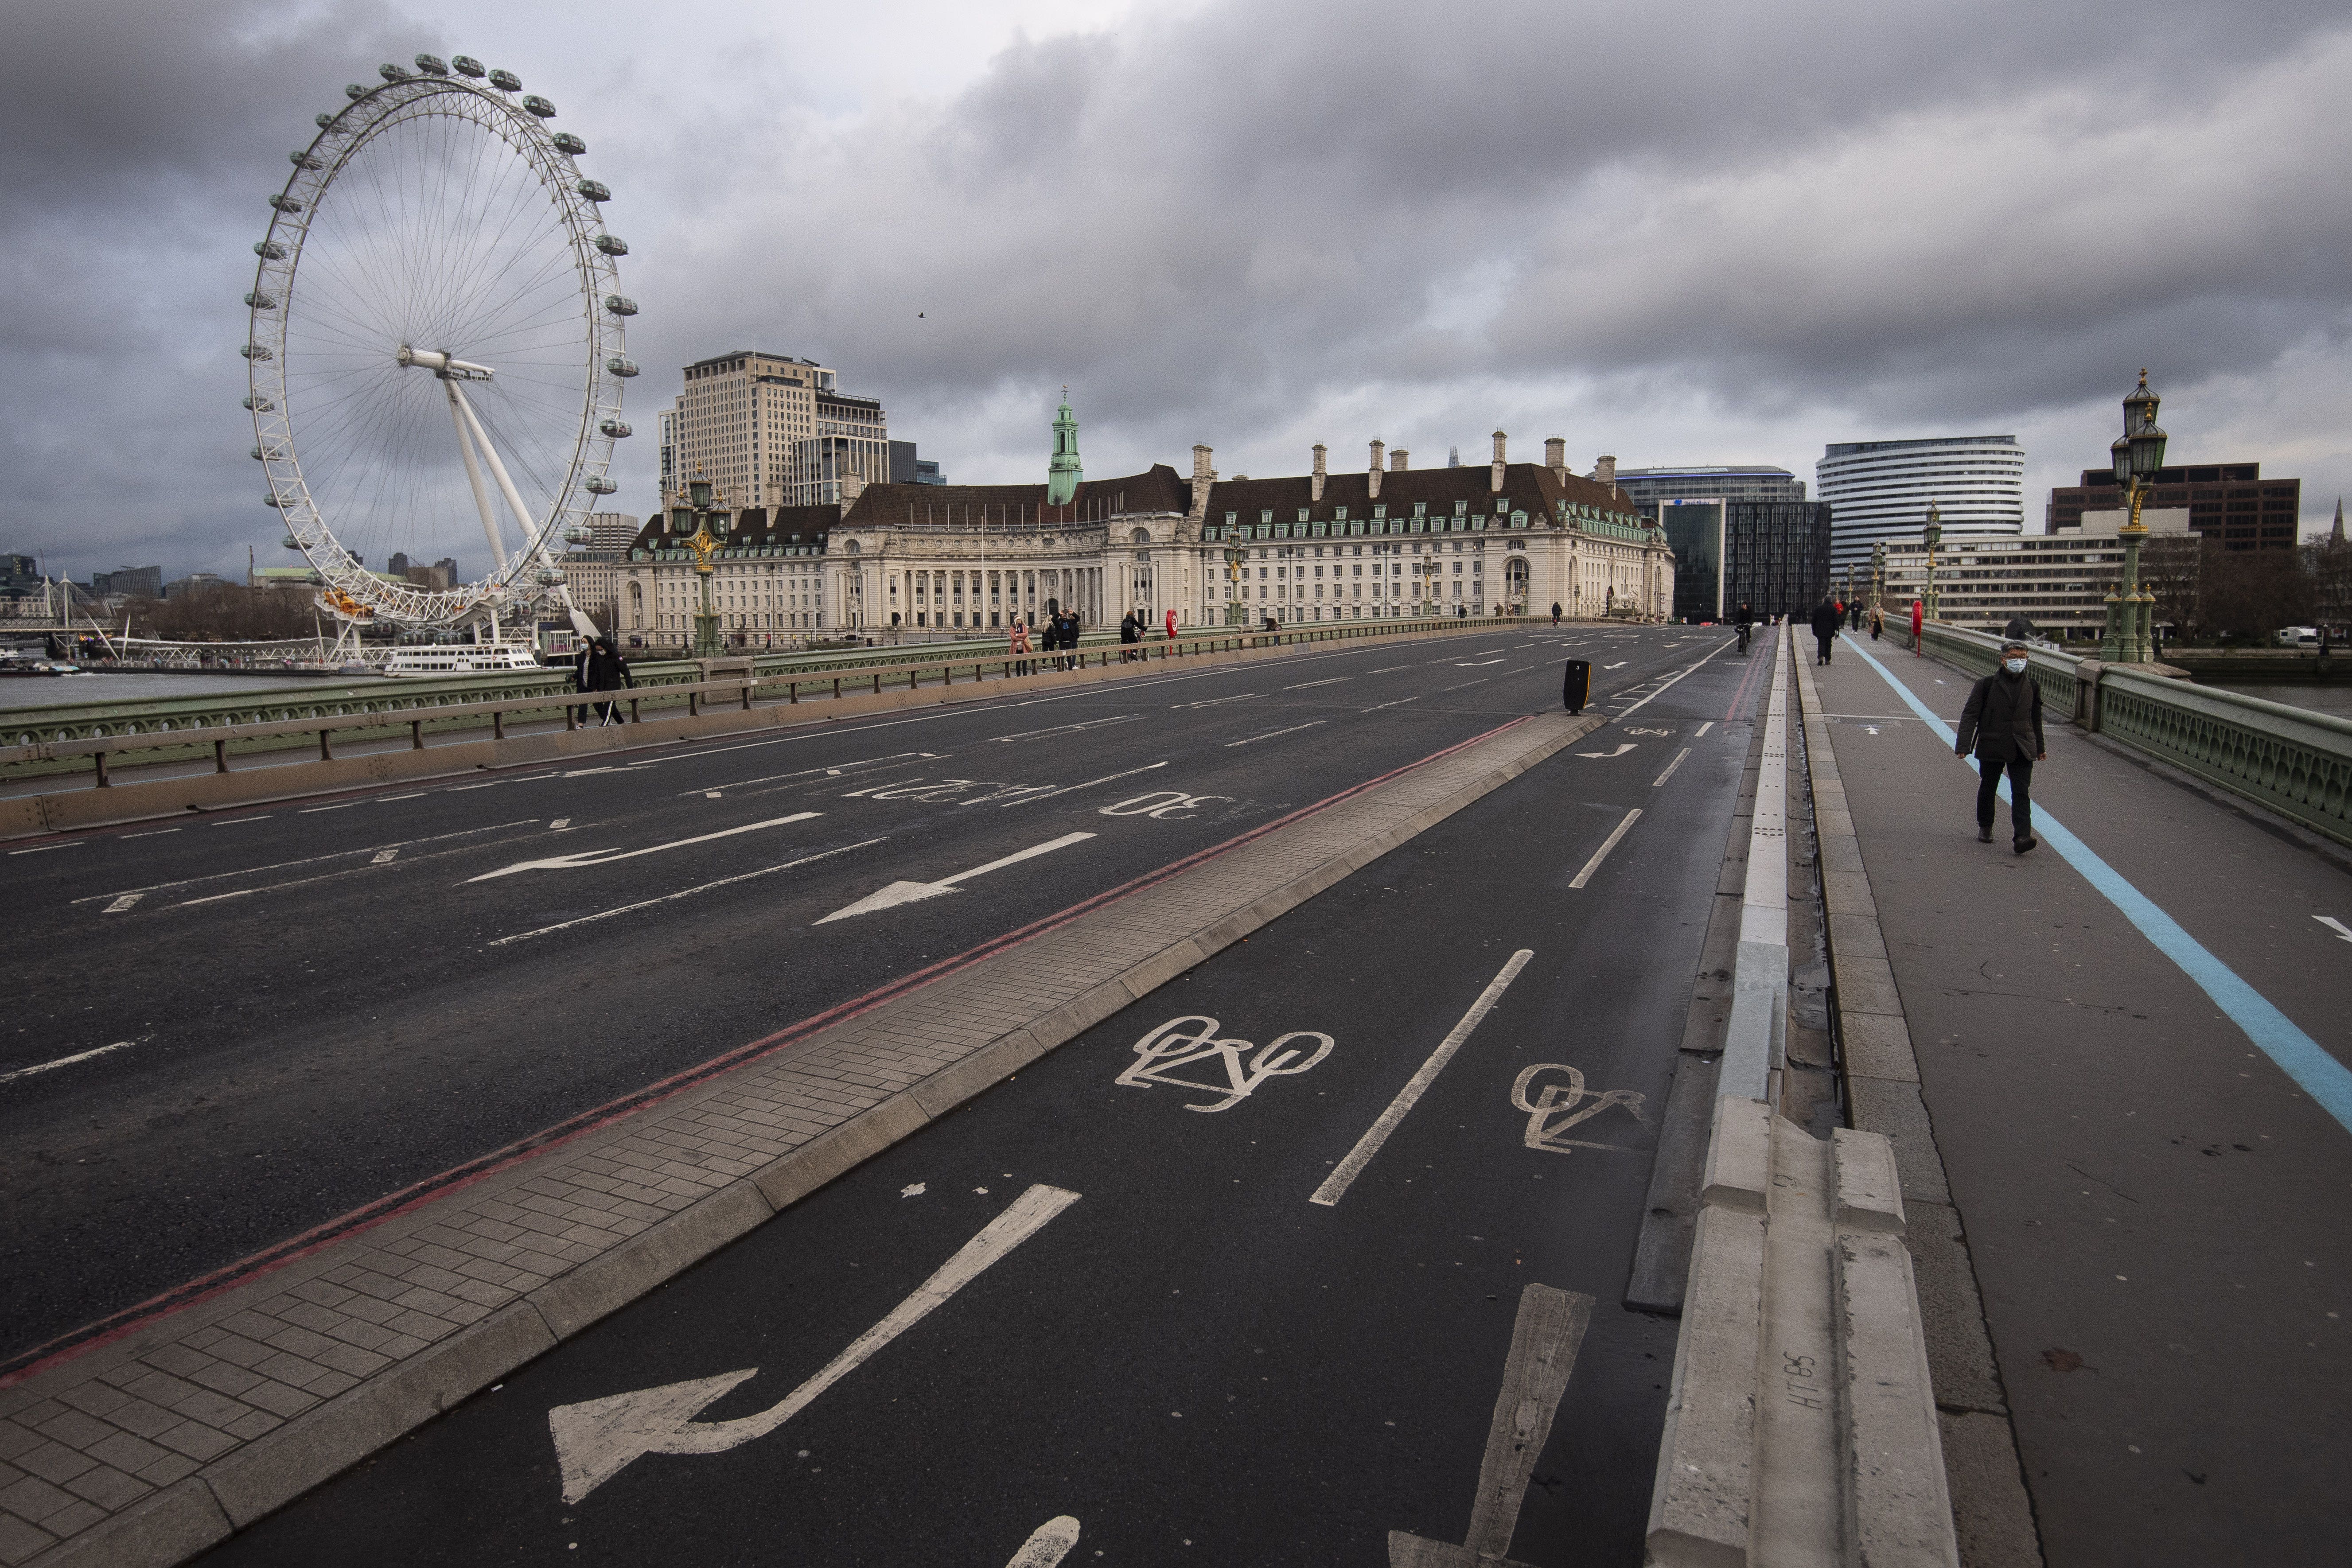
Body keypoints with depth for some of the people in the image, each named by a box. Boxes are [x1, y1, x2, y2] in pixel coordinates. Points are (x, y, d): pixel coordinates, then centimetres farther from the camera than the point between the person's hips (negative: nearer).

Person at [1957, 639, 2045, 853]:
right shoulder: (1987, 684, -6)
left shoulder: (2032, 687, 6)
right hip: (1992, 747, -1)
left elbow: (2036, 720, 18)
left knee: (2021, 793, -9)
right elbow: (1970, 714, -8)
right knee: (1987, 789, 14)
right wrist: (1963, 745, -16)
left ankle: (2022, 836, -18)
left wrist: (2040, 748, 24)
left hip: (2022, 749, 2)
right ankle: (1985, 827, 34)